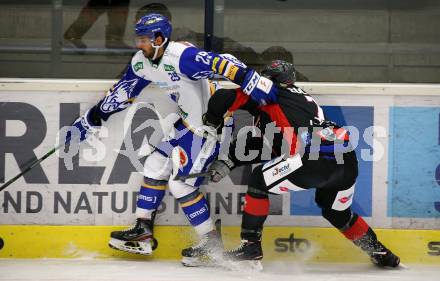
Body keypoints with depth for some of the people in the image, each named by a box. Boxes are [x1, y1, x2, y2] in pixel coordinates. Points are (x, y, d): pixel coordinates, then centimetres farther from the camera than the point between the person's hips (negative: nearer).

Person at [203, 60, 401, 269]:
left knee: (260, 180, 9)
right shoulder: (303, 99, 36)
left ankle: (250, 246, 7)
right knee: (337, 212, 32)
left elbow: (223, 98, 6)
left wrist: (211, 123, 26)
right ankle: (380, 253, 38)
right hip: (348, 162, 8)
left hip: (316, 158, -8)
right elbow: (266, 146, 32)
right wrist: (228, 162, 27)